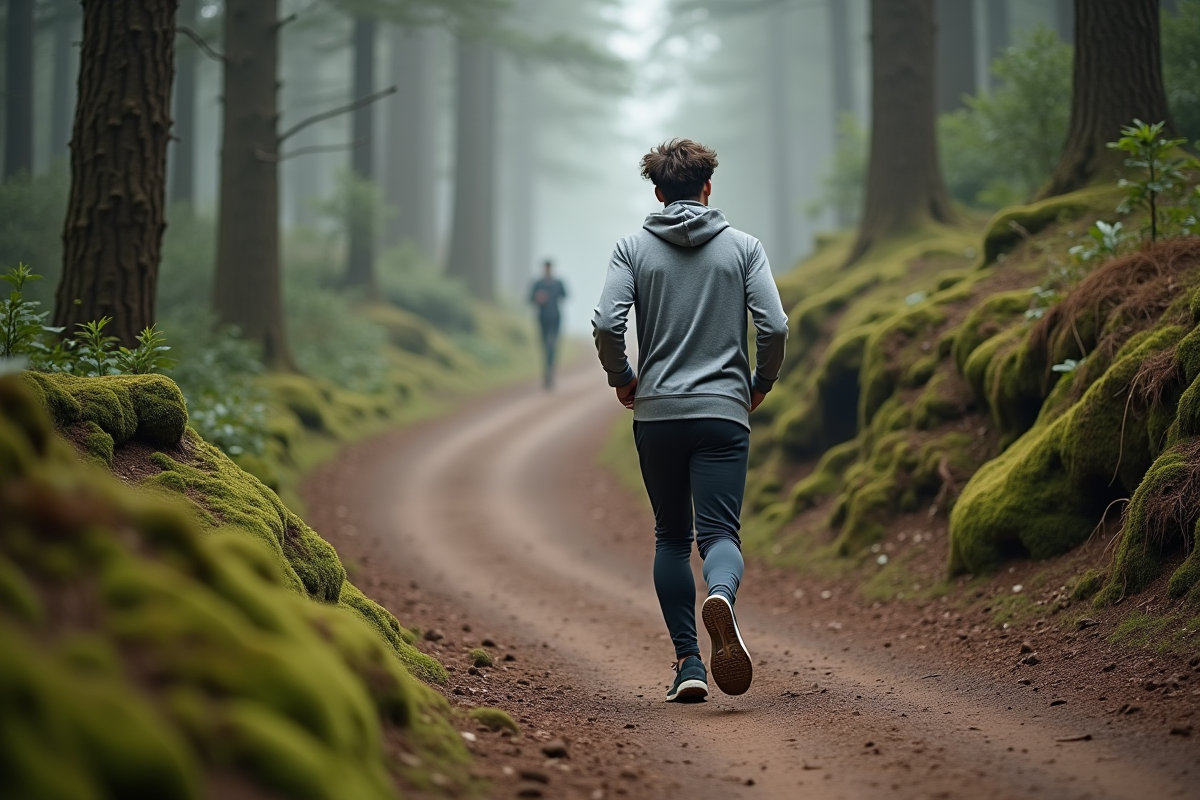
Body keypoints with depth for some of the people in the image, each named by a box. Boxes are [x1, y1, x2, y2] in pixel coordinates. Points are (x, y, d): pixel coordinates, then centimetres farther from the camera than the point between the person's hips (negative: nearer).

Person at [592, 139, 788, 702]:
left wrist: (621, 380, 8)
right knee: (720, 532, -5)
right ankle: (721, 595, -40)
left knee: (671, 538, 13)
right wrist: (761, 383, 11)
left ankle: (688, 662, 8)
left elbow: (606, 324, -9)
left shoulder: (633, 248, 3)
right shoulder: (742, 247, 4)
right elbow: (775, 327, -5)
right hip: (724, 413, -1)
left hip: (657, 415, 1)